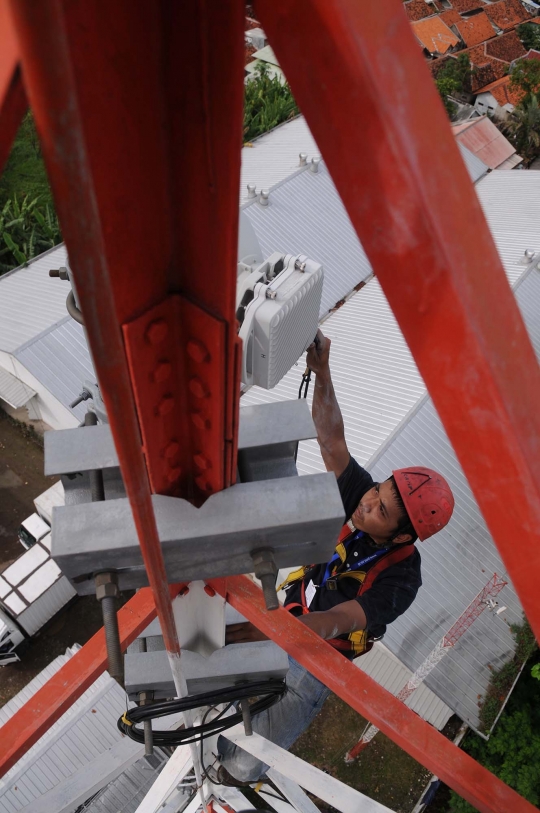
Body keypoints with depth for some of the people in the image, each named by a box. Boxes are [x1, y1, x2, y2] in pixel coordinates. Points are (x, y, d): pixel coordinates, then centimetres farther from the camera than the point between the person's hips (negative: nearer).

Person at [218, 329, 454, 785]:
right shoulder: (362, 496, -20)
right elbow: (332, 439, -31)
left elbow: (334, 623, -39)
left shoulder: (401, 580, -30)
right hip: (288, 619, 4)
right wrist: (322, 371, -46)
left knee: (244, 764, -5)